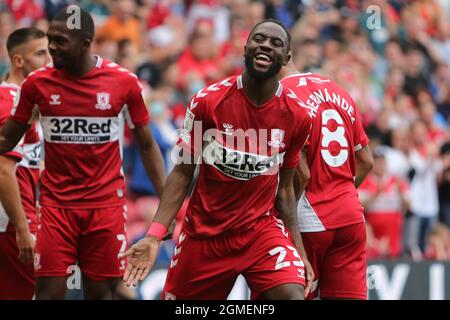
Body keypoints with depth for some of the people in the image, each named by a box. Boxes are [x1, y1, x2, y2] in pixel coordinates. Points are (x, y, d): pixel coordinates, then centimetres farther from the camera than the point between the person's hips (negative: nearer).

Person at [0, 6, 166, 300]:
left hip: (106, 204, 0)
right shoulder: (37, 83, 0)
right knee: (50, 291, -7)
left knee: (101, 292, 2)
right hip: (56, 203, 0)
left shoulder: (124, 82, -3)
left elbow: (146, 145, 6)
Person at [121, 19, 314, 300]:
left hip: (261, 229, 0)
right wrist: (154, 236, -12)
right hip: (204, 233, 0)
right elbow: (183, 173, -3)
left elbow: (285, 189, 8)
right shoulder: (207, 102, -9)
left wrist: (299, 250, 3)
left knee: (292, 295, -25)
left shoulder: (296, 118, -4)